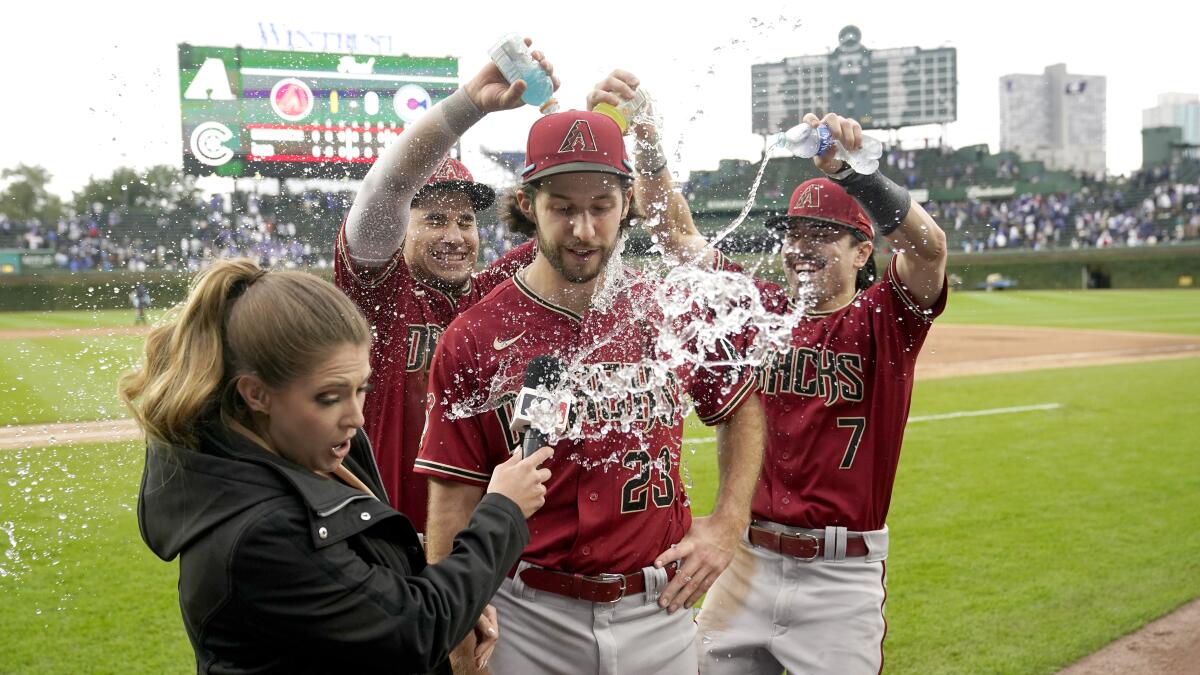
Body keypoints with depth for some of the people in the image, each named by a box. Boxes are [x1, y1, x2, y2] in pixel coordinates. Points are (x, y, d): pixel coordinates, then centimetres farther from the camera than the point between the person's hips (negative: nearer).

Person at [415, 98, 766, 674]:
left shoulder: (670, 313, 1)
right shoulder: (473, 339, -6)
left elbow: (741, 409, 17)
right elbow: (456, 498, -6)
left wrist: (728, 525, 6)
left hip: (658, 612, 2)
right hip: (527, 622, -2)